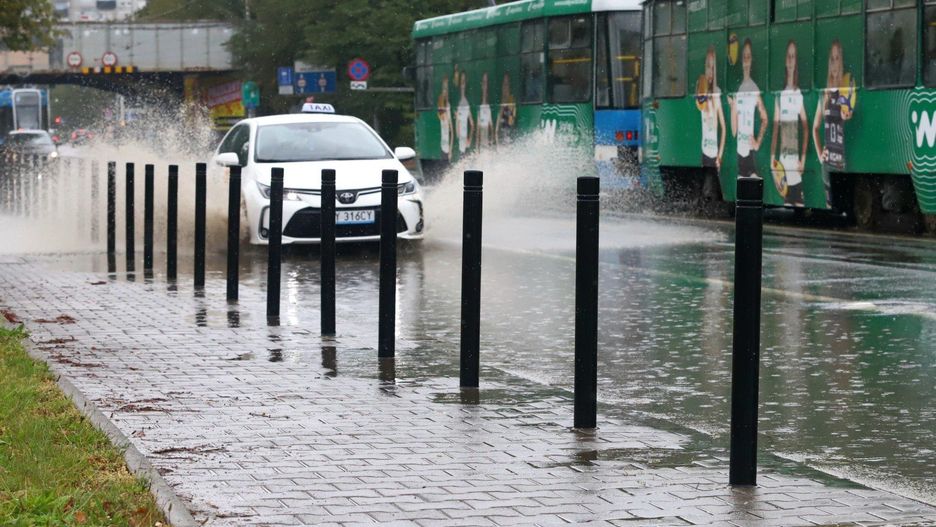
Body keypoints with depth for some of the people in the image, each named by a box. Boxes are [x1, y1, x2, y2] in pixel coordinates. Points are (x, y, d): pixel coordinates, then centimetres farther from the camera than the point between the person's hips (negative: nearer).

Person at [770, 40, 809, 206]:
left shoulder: (800, 95, -3)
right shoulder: (780, 96, 9)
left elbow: (806, 128, -5)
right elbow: (775, 129, 9)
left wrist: (803, 159, -12)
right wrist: (772, 159, 3)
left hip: (796, 157, -4)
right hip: (782, 158, 4)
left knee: (799, 202, -7)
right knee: (786, 202, 8)